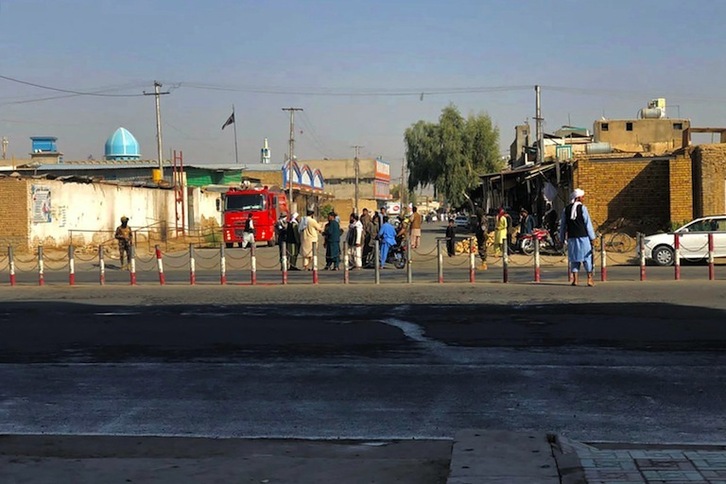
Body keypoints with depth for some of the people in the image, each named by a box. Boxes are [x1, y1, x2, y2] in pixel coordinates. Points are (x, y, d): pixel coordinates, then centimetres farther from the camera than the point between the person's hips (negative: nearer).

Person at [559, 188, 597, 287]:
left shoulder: (566, 209, 6)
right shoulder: (582, 208, -6)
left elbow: (563, 225, 11)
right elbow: (588, 224, -6)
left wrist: (562, 238, 18)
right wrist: (592, 237, -1)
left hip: (571, 238, 4)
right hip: (583, 237, -4)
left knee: (574, 258, 10)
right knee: (587, 257, 4)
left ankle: (575, 279, 6)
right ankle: (590, 279, 2)